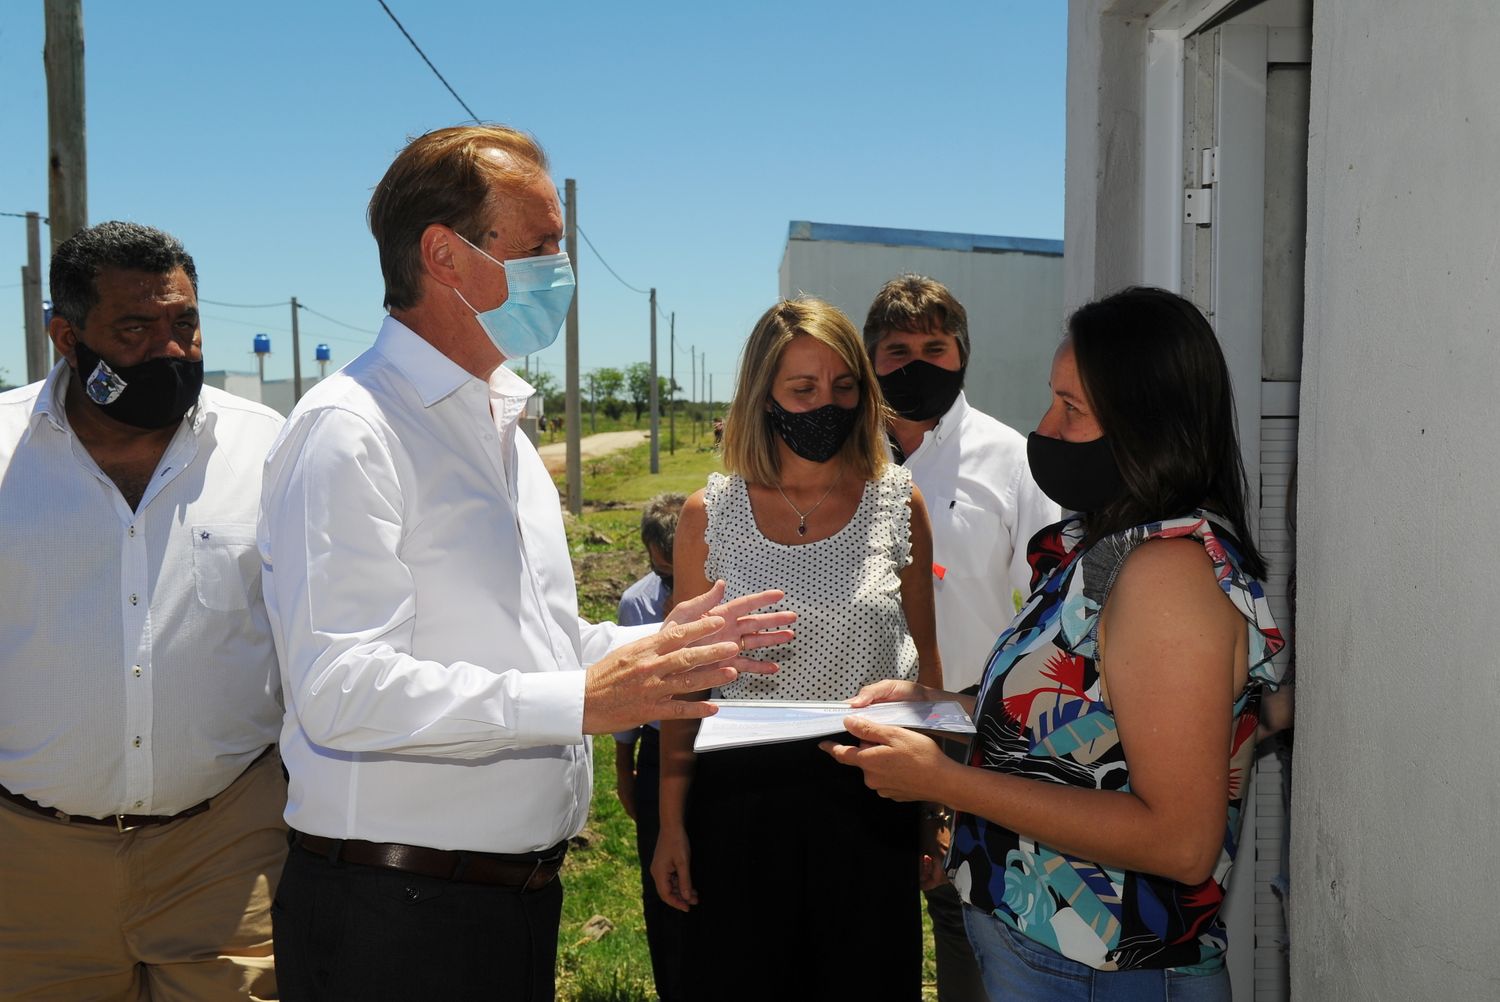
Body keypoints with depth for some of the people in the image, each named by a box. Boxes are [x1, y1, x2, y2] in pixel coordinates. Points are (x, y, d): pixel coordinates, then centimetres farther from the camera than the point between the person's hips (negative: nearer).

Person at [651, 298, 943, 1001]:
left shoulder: (898, 504, -1)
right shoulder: (710, 513, -3)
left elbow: (924, 658, 7)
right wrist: (671, 822, 0)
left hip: (869, 793, 1)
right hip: (741, 791, 0)